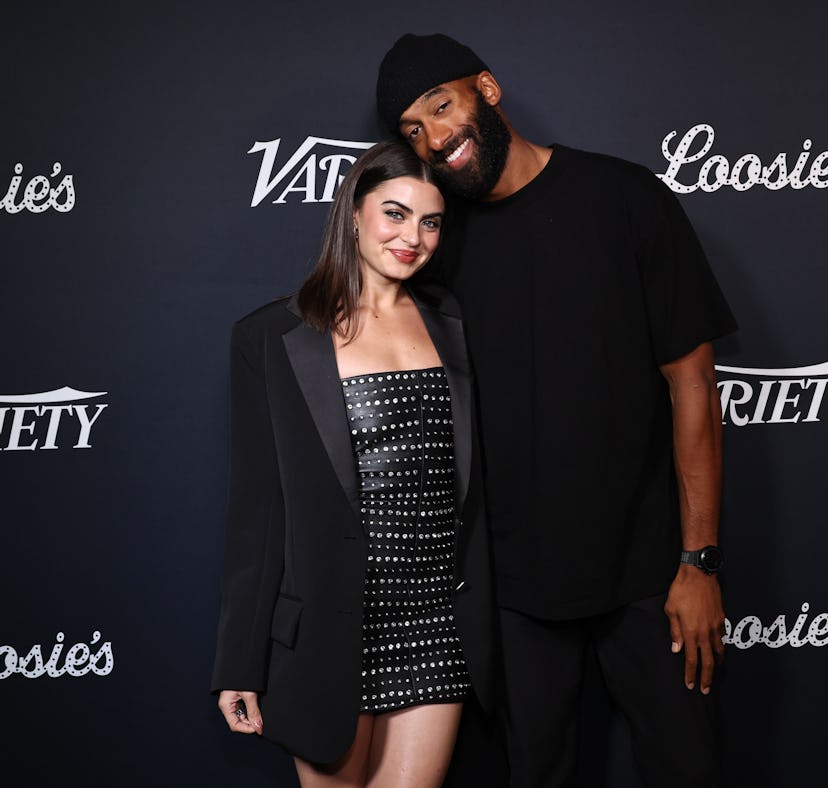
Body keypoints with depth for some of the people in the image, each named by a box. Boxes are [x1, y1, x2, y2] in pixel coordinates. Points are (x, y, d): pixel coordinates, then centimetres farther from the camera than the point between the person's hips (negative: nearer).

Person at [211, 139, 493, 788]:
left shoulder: (451, 323, 10)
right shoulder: (271, 338, -1)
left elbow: (474, 478, 14)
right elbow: (255, 504, -2)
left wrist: (487, 625, 12)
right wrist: (240, 664, -3)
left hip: (439, 617, 3)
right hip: (330, 624, -2)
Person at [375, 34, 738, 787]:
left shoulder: (623, 199, -7)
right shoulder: (445, 240, 2)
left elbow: (691, 382, -7)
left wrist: (699, 560, -10)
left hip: (644, 566, -2)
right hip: (514, 577, 2)